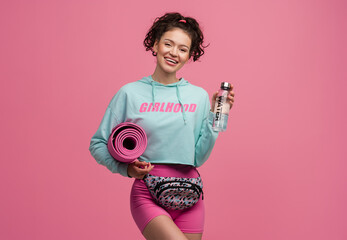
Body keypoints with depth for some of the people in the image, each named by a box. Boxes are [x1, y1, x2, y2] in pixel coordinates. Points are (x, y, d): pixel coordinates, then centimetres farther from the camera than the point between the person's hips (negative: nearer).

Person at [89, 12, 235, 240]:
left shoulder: (199, 96, 6)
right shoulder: (130, 93, 0)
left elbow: (198, 157, 3)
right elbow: (98, 144, 4)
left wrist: (215, 115, -2)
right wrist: (125, 168, -10)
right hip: (148, 195, -3)